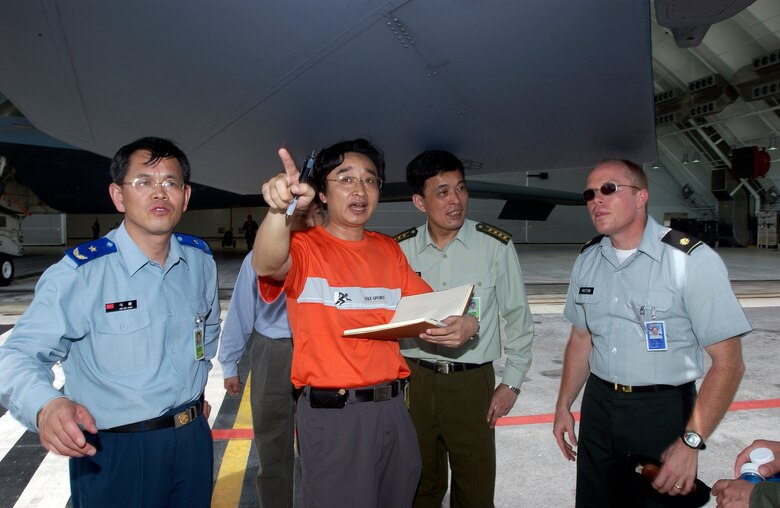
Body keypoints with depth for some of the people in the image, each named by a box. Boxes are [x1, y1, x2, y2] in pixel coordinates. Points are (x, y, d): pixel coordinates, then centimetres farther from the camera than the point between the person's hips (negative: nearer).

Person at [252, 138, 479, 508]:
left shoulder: (389, 250, 9)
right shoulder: (305, 247, -7)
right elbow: (267, 265, -29)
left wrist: (461, 325, -11)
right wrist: (279, 210, -49)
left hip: (392, 408, 6)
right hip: (331, 413, -5)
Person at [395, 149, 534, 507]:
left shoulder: (496, 246, -6)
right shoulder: (400, 250, -1)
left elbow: (518, 319, 1)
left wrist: (512, 383, 0)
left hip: (472, 383, -1)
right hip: (414, 380, 2)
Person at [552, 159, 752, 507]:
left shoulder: (692, 260, -16)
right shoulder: (587, 260, 2)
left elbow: (727, 363, -17)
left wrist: (691, 442, -20)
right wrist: (563, 406, 7)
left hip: (663, 411, -5)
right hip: (598, 405, 5)